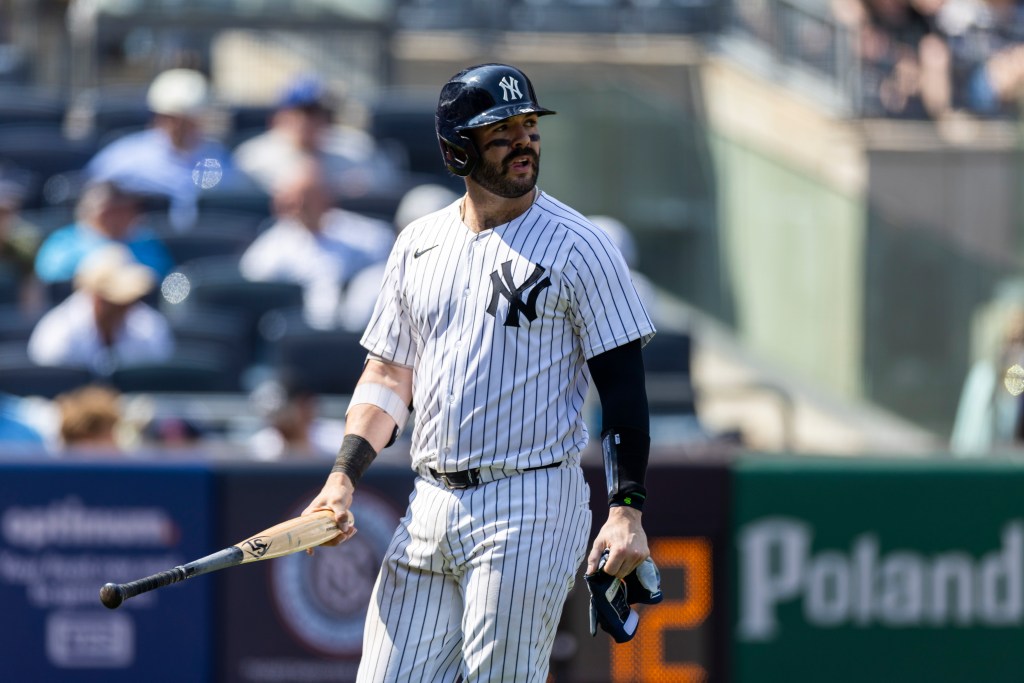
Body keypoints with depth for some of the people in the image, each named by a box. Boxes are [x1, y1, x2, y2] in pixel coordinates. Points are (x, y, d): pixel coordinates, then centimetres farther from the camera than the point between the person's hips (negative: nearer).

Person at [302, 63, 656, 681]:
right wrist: (343, 479, 3)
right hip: (430, 509, 6)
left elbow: (624, 386, -6)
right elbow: (388, 376, 17)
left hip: (531, 508, -6)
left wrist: (628, 510, -15)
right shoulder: (418, 244, 12)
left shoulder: (579, 246, -4)